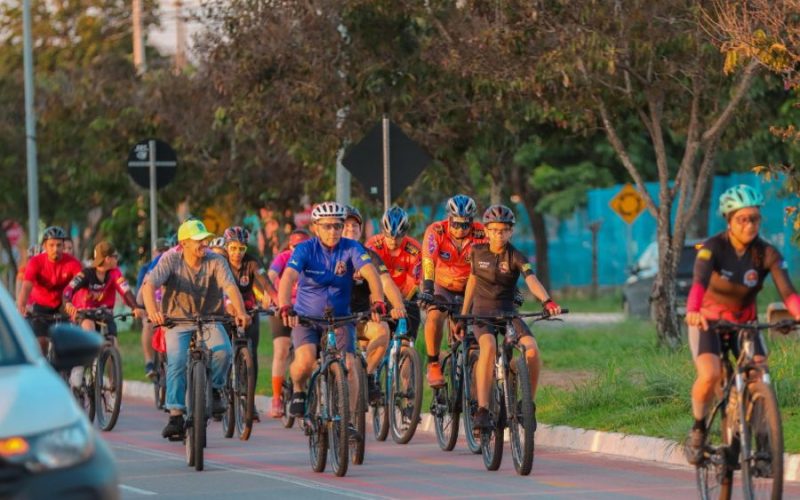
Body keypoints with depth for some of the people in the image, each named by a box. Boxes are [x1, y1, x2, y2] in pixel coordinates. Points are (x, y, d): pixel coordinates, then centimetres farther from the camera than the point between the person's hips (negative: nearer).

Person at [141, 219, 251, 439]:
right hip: (178, 321, -1)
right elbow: (150, 284, -23)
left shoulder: (216, 262, -7)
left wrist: (240, 312, -40)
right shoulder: (171, 260, -10)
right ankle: (176, 416, -17)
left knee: (222, 351, -28)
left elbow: (230, 287, -21)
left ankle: (214, 389, 0)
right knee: (177, 361, -24)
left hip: (209, 320, 1)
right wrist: (152, 311, -43)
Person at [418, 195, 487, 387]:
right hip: (443, 286, -1)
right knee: (435, 316, -29)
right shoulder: (436, 231, -22)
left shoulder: (481, 234, -20)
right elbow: (428, 261, -34)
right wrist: (427, 290, -47)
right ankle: (433, 365, -14)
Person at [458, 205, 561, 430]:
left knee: (532, 349, -27)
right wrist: (462, 317, 15)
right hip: (482, 311, 0)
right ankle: (482, 410, -36)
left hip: (508, 312, 0)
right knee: (489, 346, -34)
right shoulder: (478, 252, 2)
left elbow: (531, 279, -24)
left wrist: (546, 301, -43)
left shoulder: (516, 257, -6)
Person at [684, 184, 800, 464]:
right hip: (708, 322, -3)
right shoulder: (713, 248, -20)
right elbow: (699, 282, -38)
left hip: (744, 323, 3)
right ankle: (698, 429, -1)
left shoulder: (767, 254, -13)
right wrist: (693, 311, -58)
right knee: (710, 375, -28)